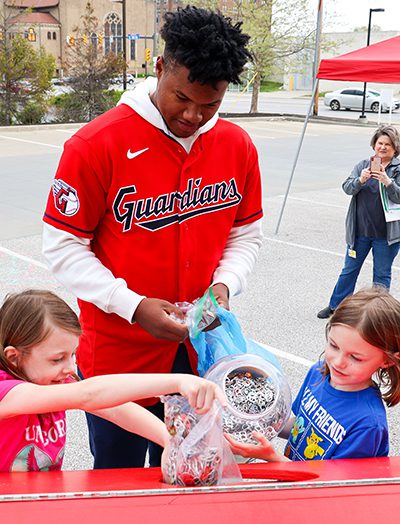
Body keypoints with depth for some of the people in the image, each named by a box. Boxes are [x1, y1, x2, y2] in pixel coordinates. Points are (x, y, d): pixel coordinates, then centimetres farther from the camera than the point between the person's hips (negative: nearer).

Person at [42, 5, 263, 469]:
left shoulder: (238, 146, -1)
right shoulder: (96, 145, -15)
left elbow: (246, 235, 9)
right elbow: (62, 247, -11)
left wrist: (224, 284, -11)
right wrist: (134, 306, -20)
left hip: (201, 351, 4)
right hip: (117, 356, -3)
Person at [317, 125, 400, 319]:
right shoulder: (364, 165, 4)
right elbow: (347, 187, -4)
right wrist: (360, 180, -24)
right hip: (360, 230, 3)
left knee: (382, 274, 8)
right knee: (349, 269, 13)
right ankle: (335, 306, 26)